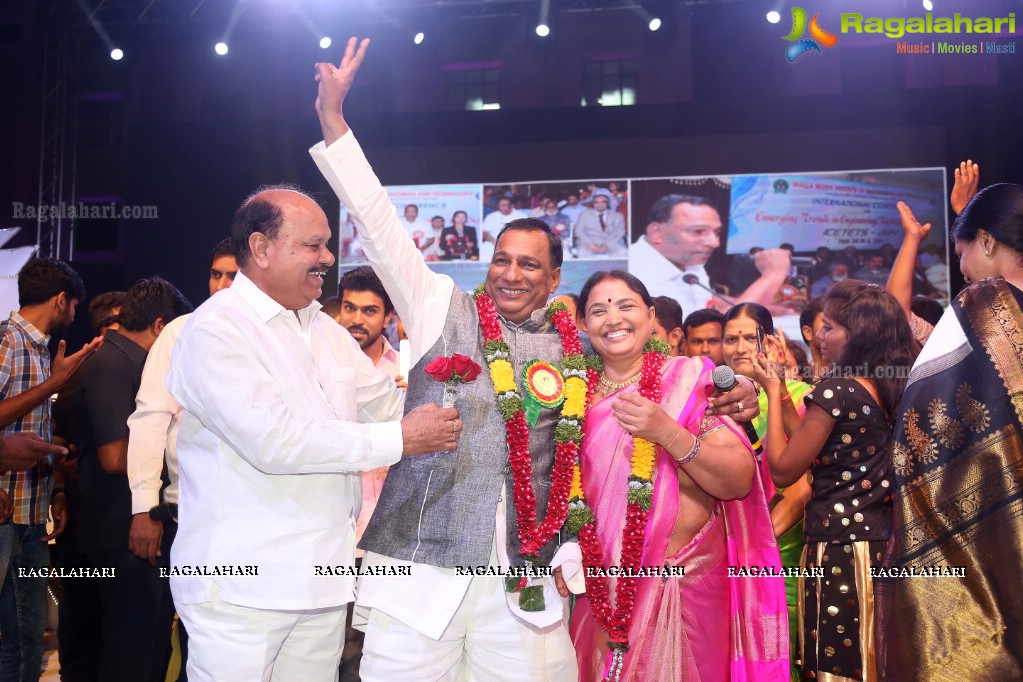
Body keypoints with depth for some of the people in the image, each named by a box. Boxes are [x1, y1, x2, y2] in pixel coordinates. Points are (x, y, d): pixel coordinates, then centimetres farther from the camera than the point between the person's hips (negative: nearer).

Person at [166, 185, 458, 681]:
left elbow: (389, 404, 18)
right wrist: (399, 440, -17)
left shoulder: (327, 332, 13)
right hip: (240, 587, -6)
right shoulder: (216, 329, -11)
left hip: (322, 580, 7)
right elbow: (275, 441, -22)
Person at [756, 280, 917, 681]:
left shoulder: (835, 391, -15)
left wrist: (774, 392, -3)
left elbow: (783, 471, -10)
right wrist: (785, 391, 12)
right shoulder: (891, 389, 8)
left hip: (839, 549, -8)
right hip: (883, 543, 8)